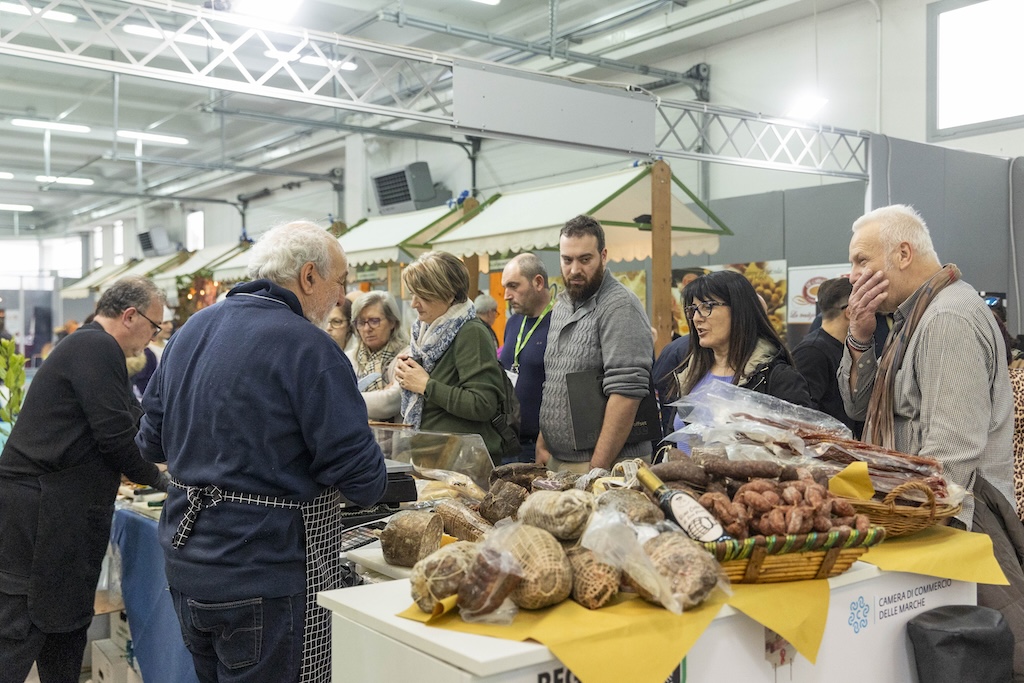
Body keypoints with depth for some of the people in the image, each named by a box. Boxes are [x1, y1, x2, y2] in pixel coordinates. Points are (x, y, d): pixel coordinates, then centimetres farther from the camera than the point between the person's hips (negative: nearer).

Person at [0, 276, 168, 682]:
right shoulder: (98, 348, -14)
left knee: (66, 619, 16)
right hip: (41, 508, -10)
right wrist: (158, 479, -3)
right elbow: (114, 435, -19)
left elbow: (135, 421, 23)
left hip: (64, 508, 10)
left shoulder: (89, 345, 20)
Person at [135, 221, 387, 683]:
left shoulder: (191, 329, 7)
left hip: (183, 562, 8)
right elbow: (361, 477, -18)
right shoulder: (307, 347, -17)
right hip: (264, 571, -8)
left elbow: (151, 443, 15)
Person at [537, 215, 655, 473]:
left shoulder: (620, 306, -14)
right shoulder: (561, 305, 12)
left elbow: (626, 393, -21)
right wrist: (542, 444, 9)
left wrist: (597, 468, -22)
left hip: (607, 464, -7)